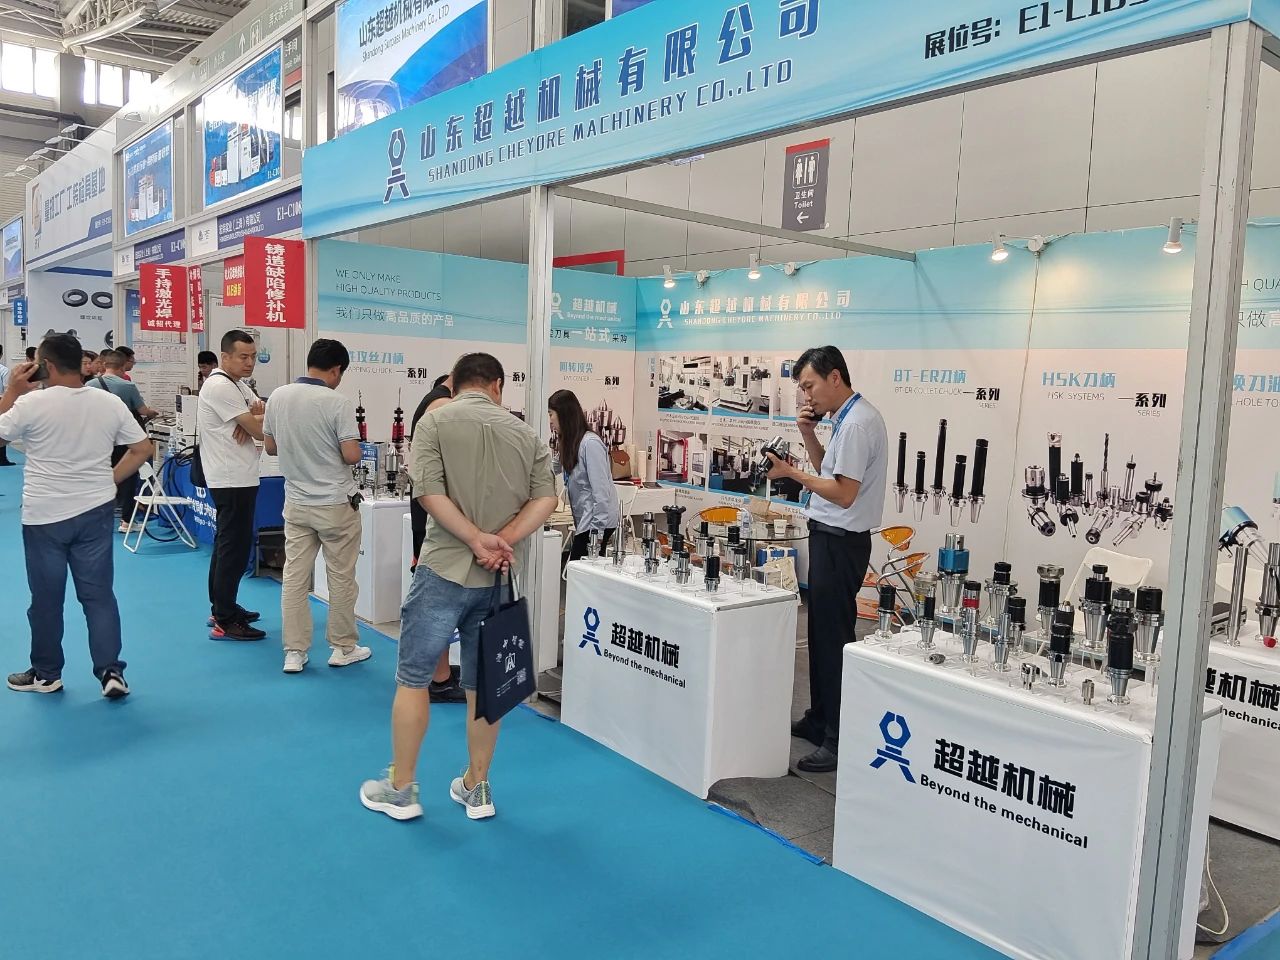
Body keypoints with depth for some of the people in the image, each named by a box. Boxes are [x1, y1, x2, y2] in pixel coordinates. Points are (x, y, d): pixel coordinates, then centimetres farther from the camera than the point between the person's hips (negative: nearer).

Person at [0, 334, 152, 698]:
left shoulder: (31, 403, -11)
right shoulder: (110, 403, -1)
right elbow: (142, 449, 3)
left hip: (44, 515, -2)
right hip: (94, 512, 3)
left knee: (47, 597, 10)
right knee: (99, 594, 6)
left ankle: (46, 674, 23)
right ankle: (111, 671, 2)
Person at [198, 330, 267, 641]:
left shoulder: (237, 384, 15)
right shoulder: (221, 387, -17)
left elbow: (262, 410, 12)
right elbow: (260, 430, -20)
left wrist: (251, 417, -9)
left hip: (235, 478, 11)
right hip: (233, 479, -11)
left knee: (226, 544, 17)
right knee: (235, 548, -8)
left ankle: (222, 607, 28)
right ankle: (225, 622, -4)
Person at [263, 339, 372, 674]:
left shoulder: (278, 396, 0)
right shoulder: (338, 403, -17)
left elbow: (271, 447, 9)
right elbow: (352, 455, -18)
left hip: (296, 503, 5)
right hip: (335, 504, -5)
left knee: (294, 577, 9)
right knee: (341, 577, 8)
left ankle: (294, 652, 13)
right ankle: (343, 647, 19)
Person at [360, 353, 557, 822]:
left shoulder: (436, 421, -2)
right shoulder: (524, 432, 8)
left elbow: (430, 492, -14)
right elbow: (545, 498, -2)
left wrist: (477, 539, -13)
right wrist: (502, 542, -10)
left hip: (445, 568, -3)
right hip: (497, 578, 4)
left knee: (413, 678, 10)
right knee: (483, 683, 13)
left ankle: (400, 789, 19)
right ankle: (476, 788, 24)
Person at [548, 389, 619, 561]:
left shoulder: (590, 443, -14)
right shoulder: (570, 445, 14)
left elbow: (601, 491, -18)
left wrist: (597, 530, -18)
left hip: (596, 524, -9)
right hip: (584, 523, 9)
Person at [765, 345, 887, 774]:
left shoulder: (857, 422, -18)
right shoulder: (848, 418, 13)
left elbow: (844, 494, -21)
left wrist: (792, 473, -16)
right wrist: (809, 434, 6)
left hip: (840, 541, -11)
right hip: (831, 536, 11)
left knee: (834, 638, -5)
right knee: (821, 631, 17)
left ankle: (840, 739, 2)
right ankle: (819, 718, 30)